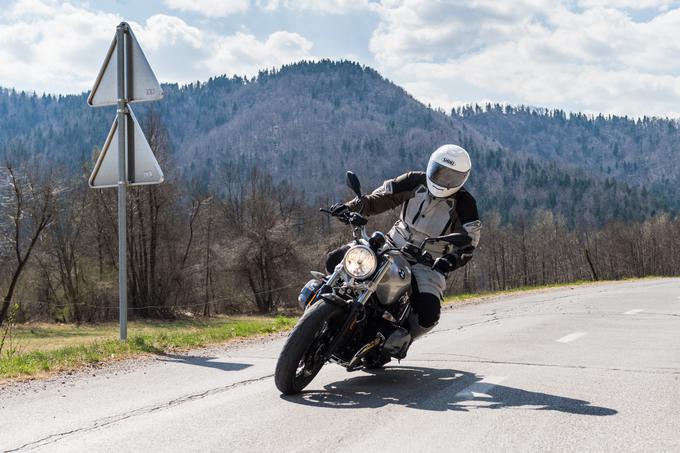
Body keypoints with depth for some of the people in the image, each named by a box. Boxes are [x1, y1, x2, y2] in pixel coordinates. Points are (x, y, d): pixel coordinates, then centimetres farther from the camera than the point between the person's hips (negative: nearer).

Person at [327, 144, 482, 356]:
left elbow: (467, 245, -15)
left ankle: (404, 336, 4)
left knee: (428, 314, -30)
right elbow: (379, 198, -1)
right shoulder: (415, 181, -2)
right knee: (336, 260, -12)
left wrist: (451, 260, -38)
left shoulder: (465, 204, -11)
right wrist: (351, 207, -19)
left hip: (428, 262, -3)